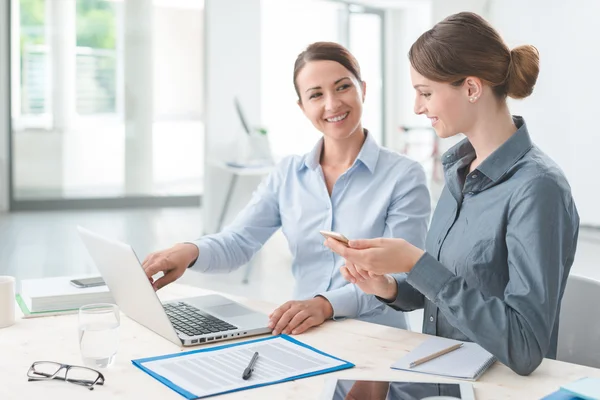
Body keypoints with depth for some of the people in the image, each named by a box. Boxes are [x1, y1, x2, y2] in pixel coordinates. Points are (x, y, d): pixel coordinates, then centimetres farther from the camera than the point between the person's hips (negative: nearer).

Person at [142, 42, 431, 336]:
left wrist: (327, 304, -29)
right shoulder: (287, 174, 9)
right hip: (302, 336, 3)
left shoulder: (404, 176, -4)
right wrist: (191, 251, -22)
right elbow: (238, 241, 0)